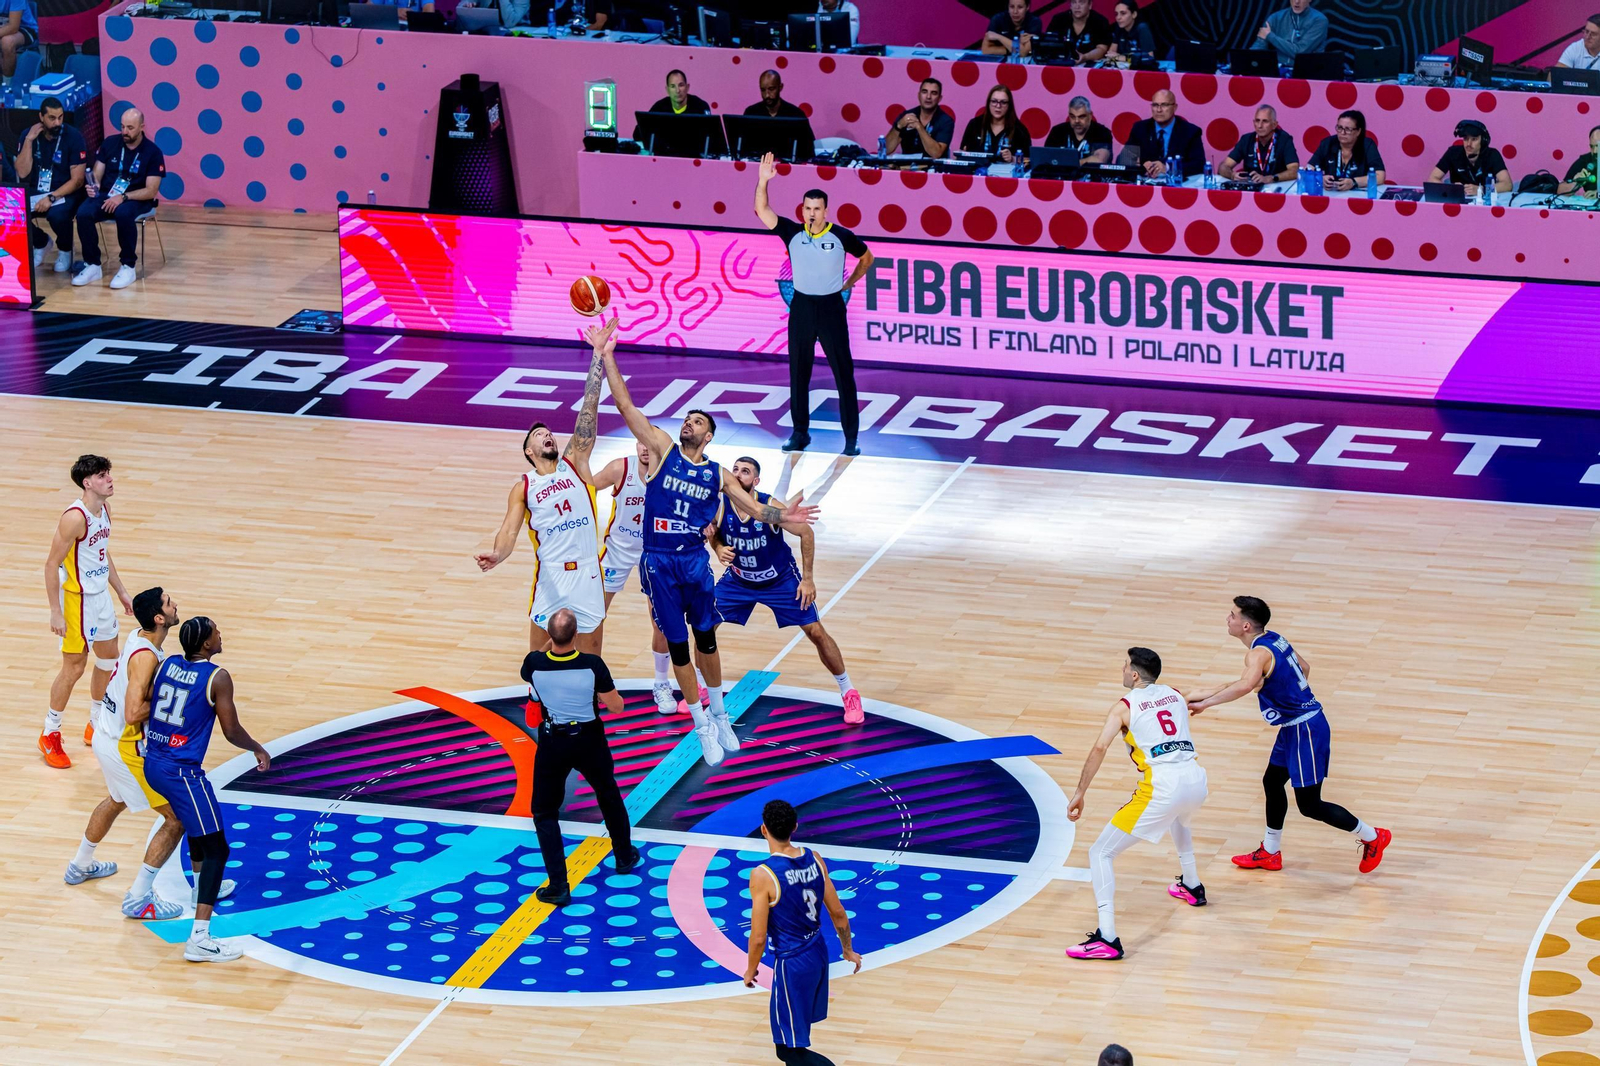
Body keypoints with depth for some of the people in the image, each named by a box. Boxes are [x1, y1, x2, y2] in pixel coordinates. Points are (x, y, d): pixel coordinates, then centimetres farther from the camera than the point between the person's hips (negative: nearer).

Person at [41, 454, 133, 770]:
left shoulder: (105, 509, 3)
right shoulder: (74, 518, -24)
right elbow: (52, 564, -21)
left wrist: (121, 592, 20)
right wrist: (55, 611, -21)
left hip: (101, 596, 9)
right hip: (77, 599, -9)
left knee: (109, 658, 17)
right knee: (74, 667, -1)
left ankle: (96, 725, 34)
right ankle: (50, 735, 14)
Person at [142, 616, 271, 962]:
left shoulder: (167, 664, 6)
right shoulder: (217, 678, -14)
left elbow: (145, 708, 16)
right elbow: (232, 732, -9)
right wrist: (259, 750, 10)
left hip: (151, 764, 8)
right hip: (182, 772, -8)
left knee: (197, 822, 35)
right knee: (217, 849, -6)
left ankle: (203, 889, 57)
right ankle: (199, 940, -17)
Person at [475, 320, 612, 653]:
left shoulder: (575, 463, 10)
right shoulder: (523, 488, 7)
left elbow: (589, 407, 5)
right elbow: (509, 529, -6)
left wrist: (598, 354, 0)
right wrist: (497, 555, -30)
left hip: (588, 573, 1)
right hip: (550, 576, -1)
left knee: (591, 661, 8)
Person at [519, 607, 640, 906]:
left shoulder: (535, 663, -20)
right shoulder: (593, 665, -23)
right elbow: (616, 707, -11)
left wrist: (552, 641, 17)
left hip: (553, 743, -1)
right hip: (590, 741, 1)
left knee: (545, 812, 10)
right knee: (609, 797, 28)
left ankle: (558, 886, 1)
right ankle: (625, 856, 46)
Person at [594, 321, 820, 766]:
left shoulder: (718, 475, 7)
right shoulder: (663, 450, 1)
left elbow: (755, 508, 5)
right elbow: (625, 405, -5)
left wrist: (784, 515, -17)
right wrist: (607, 357, -12)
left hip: (695, 560, 2)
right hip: (659, 562, -2)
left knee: (706, 637, 11)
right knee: (677, 644, 4)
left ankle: (719, 714, 30)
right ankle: (703, 727, 14)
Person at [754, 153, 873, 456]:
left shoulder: (842, 236, -7)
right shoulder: (793, 233, -3)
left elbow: (867, 257, 11)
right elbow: (762, 211, -12)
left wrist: (849, 283, 4)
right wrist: (763, 181, -24)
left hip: (831, 306, -2)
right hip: (801, 306, 2)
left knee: (843, 372, -2)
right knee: (798, 372, 8)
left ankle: (851, 438, 4)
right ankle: (800, 432, 18)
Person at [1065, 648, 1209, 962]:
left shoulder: (1124, 706, 5)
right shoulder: (1174, 695, 20)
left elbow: (1099, 749, -6)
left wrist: (1079, 794, -2)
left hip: (1162, 788, -6)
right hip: (1196, 780, 6)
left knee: (1100, 854, 0)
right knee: (1177, 818, 46)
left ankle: (1107, 939, -12)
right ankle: (1192, 887, 57)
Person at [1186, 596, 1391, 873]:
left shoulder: (1259, 653, -24)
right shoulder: (1274, 639, 5)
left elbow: (1245, 685, -45)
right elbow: (1303, 666, 22)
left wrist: (1205, 702, -40)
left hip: (1305, 730, -10)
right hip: (1294, 727, 10)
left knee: (1309, 805, -1)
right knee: (1272, 782, 20)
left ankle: (1372, 837, 11)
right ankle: (1269, 853, 33)